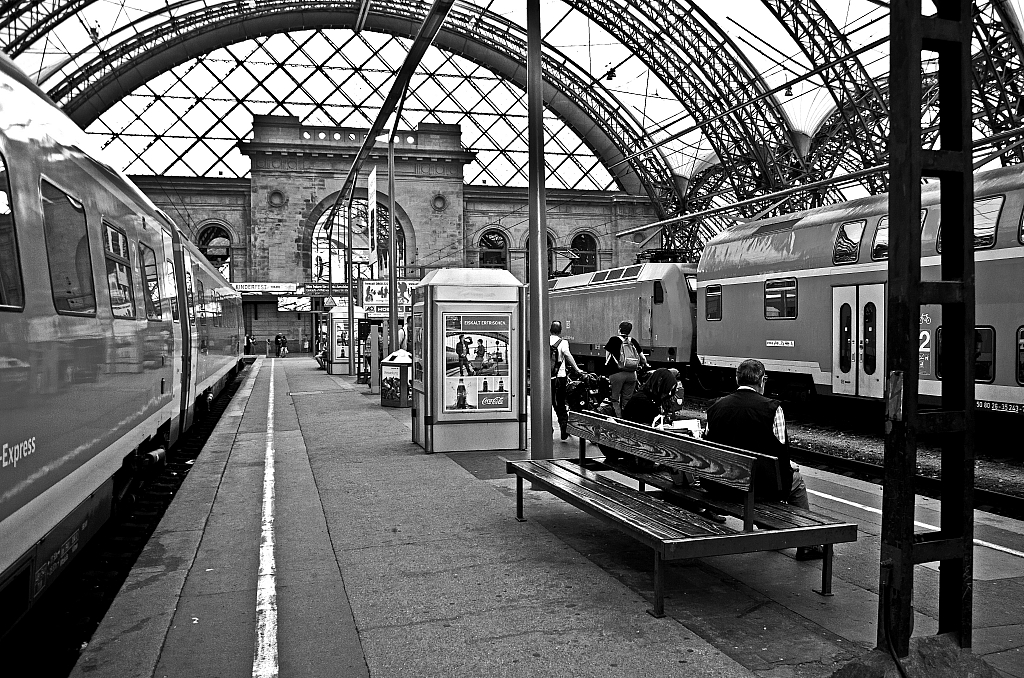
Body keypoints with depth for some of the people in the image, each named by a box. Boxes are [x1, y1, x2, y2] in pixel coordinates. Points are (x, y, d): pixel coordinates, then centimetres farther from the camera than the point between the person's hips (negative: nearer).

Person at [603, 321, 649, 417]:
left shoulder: (613, 340, 2)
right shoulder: (633, 341, 10)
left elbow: (607, 357, 3)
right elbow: (643, 358, 14)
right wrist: (644, 366, 32)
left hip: (617, 373, -3)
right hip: (632, 374, 3)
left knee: (615, 399, 3)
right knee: (627, 400, 11)